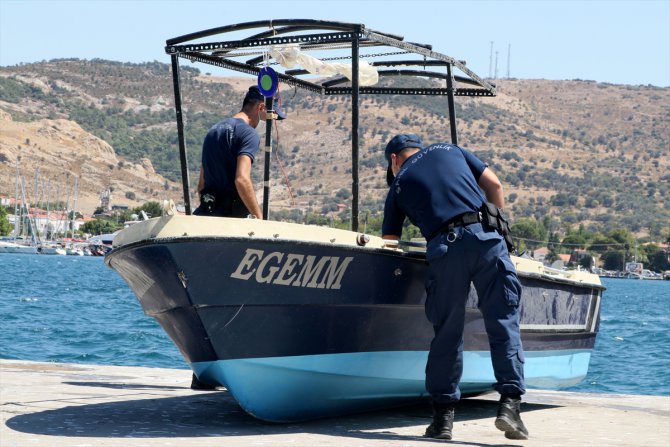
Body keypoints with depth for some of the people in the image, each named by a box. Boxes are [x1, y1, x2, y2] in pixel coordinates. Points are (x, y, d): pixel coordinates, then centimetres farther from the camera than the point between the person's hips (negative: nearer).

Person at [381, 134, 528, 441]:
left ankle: (443, 415, 10)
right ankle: (510, 402, -8)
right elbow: (493, 184, 17)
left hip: (444, 247, 0)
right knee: (504, 323, 2)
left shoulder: (399, 184, 22)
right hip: (486, 237, 1)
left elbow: (388, 242, 21)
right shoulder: (450, 151, 26)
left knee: (447, 332, 9)